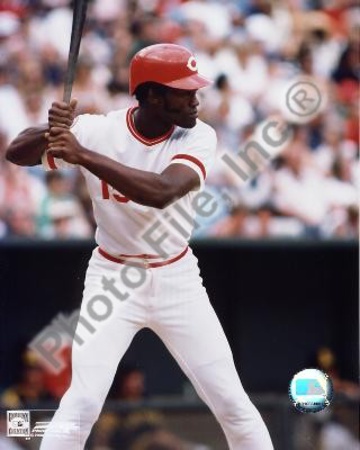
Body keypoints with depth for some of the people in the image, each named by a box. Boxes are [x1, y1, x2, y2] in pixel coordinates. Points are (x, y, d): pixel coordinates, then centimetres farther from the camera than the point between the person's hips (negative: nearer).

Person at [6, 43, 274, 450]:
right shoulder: (99, 130, -14)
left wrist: (83, 156, -38)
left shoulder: (198, 137, -15)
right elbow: (17, 154, -15)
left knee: (232, 404, 4)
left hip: (177, 280, 1)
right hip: (112, 279, -1)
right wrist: (52, 132, -37)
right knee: (82, 403, -12)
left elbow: (161, 192, -33)